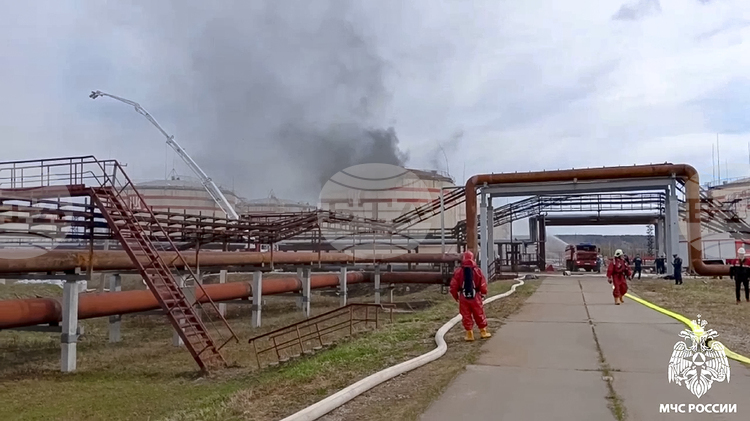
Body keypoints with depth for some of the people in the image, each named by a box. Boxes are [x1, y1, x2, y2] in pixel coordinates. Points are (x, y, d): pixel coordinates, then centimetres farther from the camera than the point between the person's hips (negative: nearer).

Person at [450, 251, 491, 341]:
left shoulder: (458, 271, -6)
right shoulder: (477, 271, -5)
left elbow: (453, 286, -4)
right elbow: (483, 285, -1)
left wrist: (456, 296, 12)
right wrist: (483, 293, 18)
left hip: (463, 297, 0)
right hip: (475, 296, 1)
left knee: (466, 316, 8)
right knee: (479, 314, 14)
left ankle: (469, 334, 11)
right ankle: (483, 332, 23)